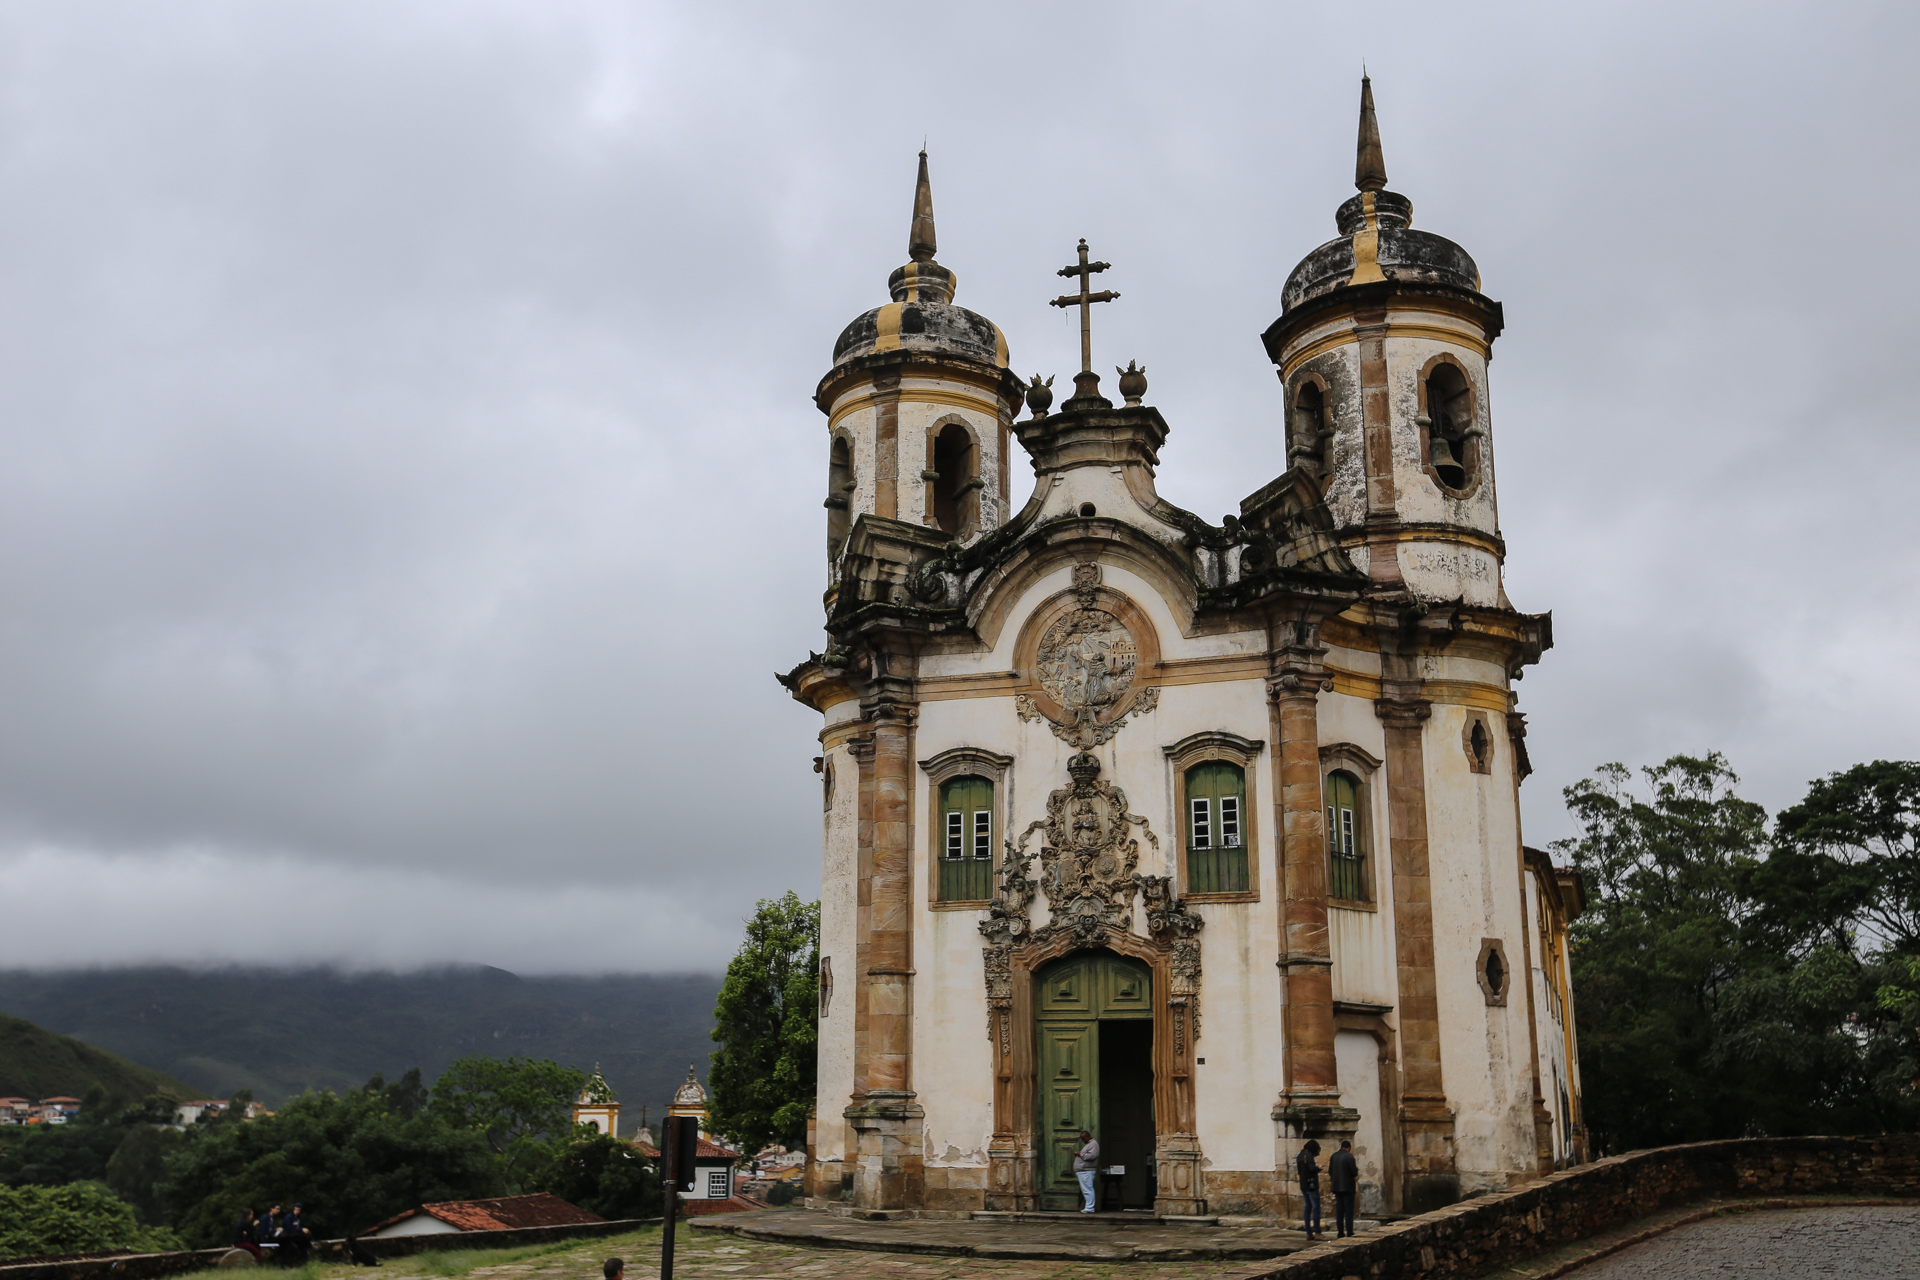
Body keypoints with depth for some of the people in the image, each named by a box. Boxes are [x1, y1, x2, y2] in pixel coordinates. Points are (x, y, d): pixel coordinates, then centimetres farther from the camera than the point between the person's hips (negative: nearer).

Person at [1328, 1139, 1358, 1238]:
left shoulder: (1333, 1156, 6)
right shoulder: (1349, 1156, -13)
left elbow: (1330, 1171, 9)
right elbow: (1354, 1172, -15)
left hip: (1337, 1186, 6)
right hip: (1348, 1187, -6)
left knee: (1339, 1211, 9)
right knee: (1349, 1211, -2)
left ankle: (1340, 1232, 9)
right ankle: (1349, 1233, -3)